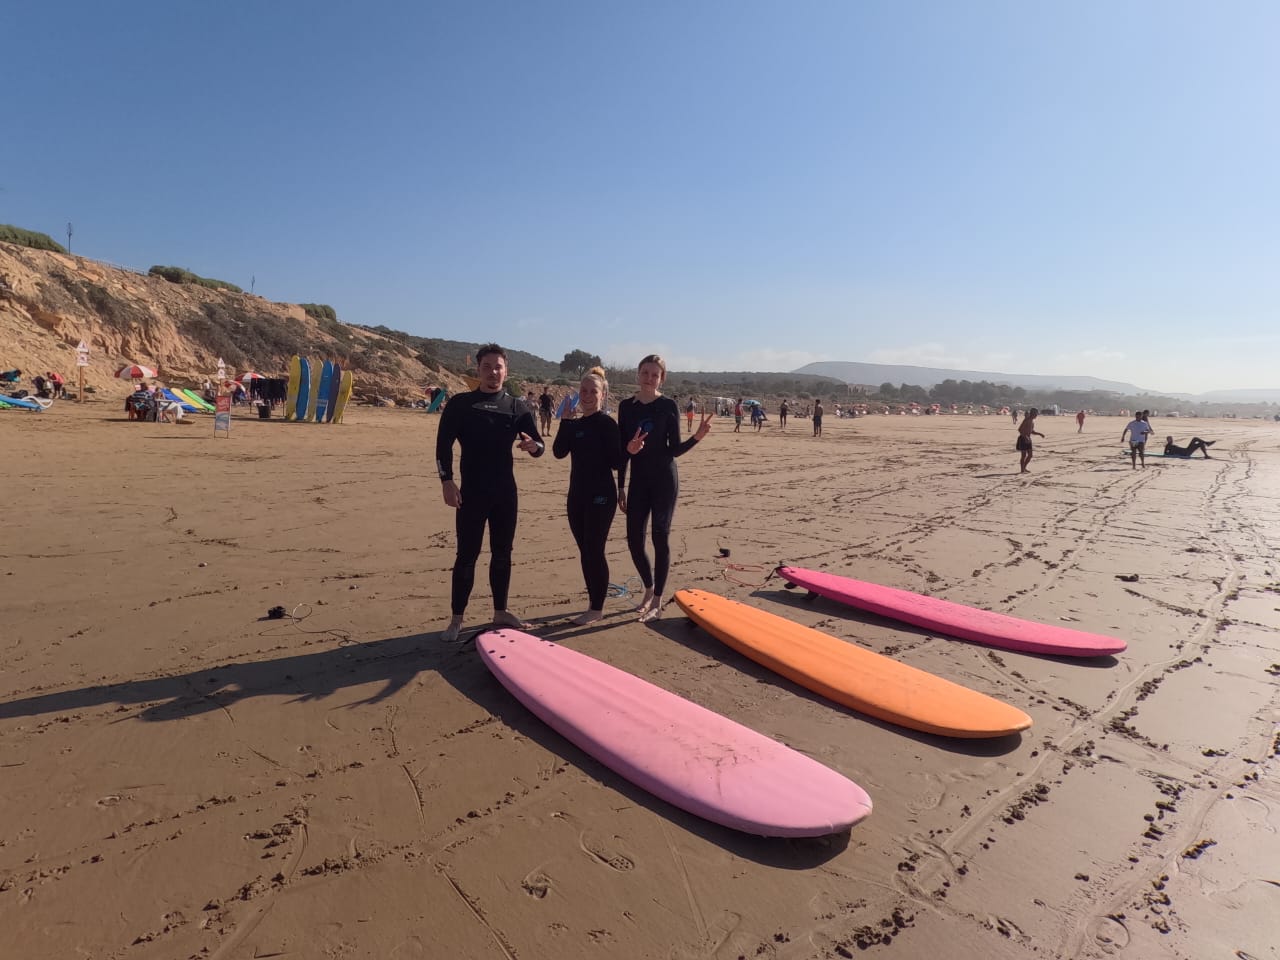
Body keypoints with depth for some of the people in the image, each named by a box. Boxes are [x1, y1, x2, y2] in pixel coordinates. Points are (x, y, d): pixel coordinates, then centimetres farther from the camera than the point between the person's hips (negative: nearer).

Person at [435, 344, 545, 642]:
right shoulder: (460, 403, -1)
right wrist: (447, 480, -14)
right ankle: (456, 619, 10)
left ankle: (500, 611, 25)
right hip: (472, 491, -3)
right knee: (467, 554, 0)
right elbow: (443, 444, -4)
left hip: (506, 491, 3)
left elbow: (539, 444, 1)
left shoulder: (517, 406, 5)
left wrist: (533, 445, -23)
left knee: (503, 552, 11)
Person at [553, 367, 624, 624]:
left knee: (594, 551, -3)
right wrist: (565, 421, -7)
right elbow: (559, 452, -4)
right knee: (585, 551, 13)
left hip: (601, 497, -7)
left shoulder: (607, 423, -8)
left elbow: (616, 462, -12)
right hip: (577, 495, 7)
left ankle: (597, 608, 9)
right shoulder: (575, 423, 10)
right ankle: (592, 602, 25)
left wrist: (628, 450, -26)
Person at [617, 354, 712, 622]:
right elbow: (622, 449, 7)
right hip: (638, 479, 4)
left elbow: (675, 449, -4)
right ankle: (649, 588, 28)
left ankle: (657, 601, 12)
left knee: (660, 537, 0)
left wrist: (697, 437, -21)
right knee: (634, 539, 3)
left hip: (664, 479, -4)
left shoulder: (668, 406, -4)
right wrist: (621, 486, 6)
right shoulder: (626, 406, 5)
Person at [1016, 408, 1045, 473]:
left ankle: (1024, 468, 23)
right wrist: (1025, 436, -30)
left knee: (1030, 455, 9)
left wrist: (1040, 434, 10)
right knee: (1024, 455, -4)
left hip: (1028, 439, 8)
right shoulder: (1026, 420, -15)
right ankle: (1022, 470, 3)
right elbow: (1019, 429, -22)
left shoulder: (1032, 421, 12)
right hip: (1023, 439, -8)